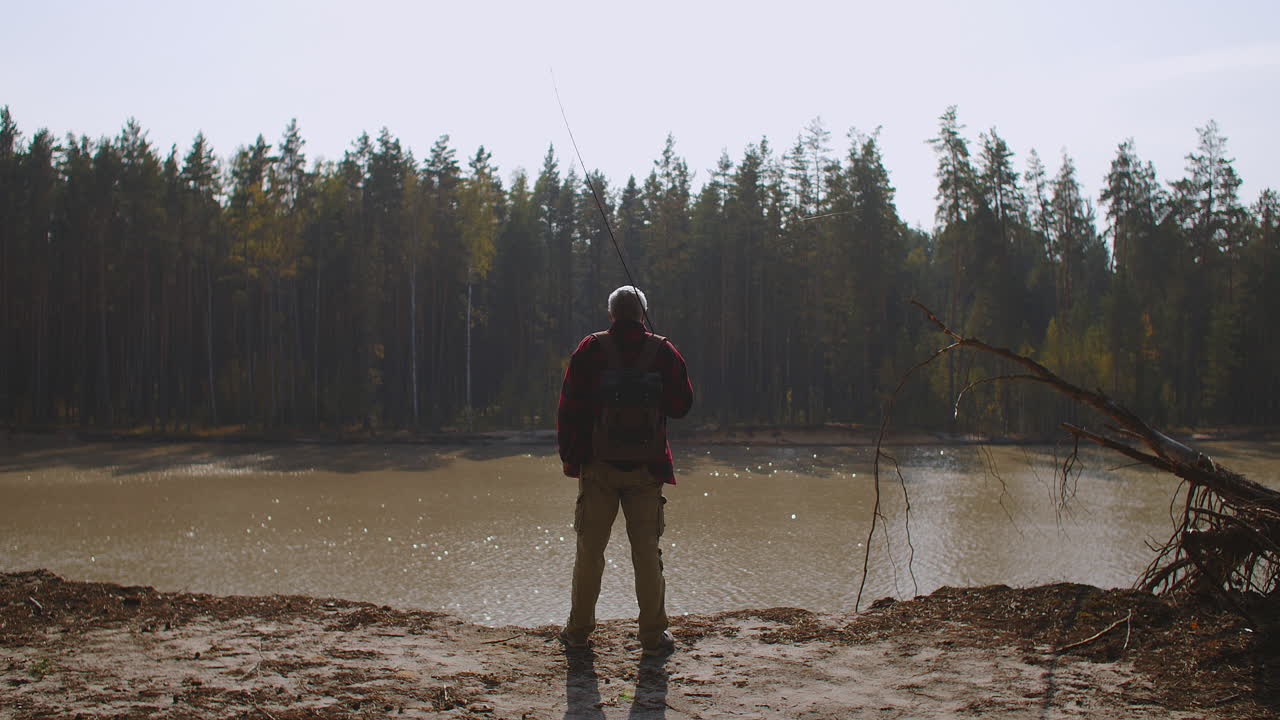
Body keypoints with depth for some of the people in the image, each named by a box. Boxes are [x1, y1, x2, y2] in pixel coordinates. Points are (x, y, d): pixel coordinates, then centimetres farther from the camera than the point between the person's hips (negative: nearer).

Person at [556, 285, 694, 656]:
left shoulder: (591, 350, -4)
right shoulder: (662, 352, -2)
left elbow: (569, 407, -3)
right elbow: (682, 405, 4)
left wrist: (568, 456, 5)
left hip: (597, 464, 0)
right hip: (646, 467, 0)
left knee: (590, 549, 9)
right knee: (647, 551, 5)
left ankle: (579, 629, 17)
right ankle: (653, 635, 8)